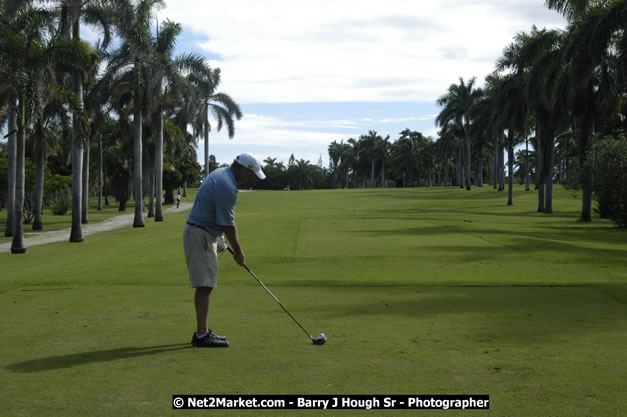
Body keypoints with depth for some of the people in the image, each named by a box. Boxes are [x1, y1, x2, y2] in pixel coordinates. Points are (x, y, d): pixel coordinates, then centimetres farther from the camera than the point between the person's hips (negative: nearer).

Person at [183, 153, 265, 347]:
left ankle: (202, 331, 17)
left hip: (203, 233, 11)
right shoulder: (226, 185, -21)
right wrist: (238, 251, -6)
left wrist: (218, 237, 22)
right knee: (204, 285, -9)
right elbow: (227, 223, -17)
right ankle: (201, 335, -7)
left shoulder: (221, 174, 12)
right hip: (201, 235, -11)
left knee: (206, 285, 12)